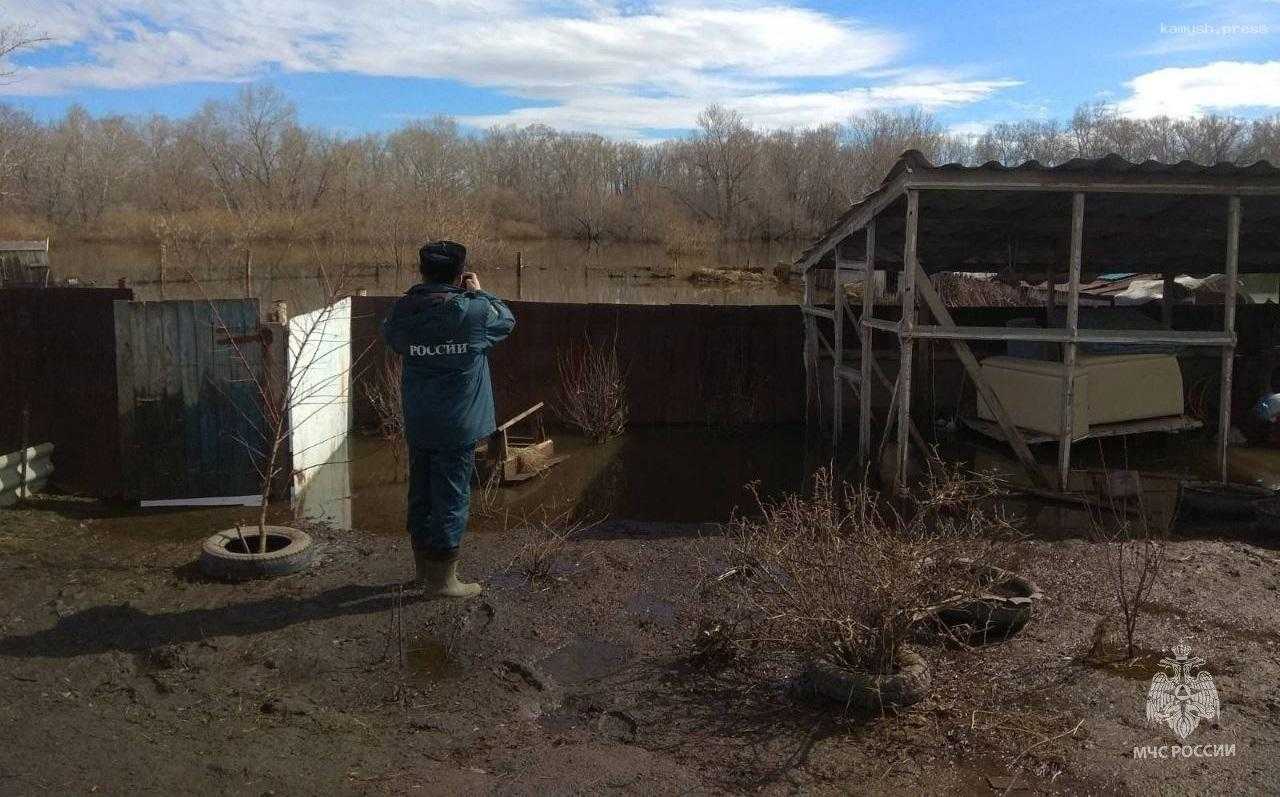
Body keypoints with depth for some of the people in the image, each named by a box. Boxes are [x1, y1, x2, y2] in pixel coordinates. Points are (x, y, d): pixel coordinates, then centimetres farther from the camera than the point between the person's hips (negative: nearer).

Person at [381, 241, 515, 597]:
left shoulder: (404, 311, -5)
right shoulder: (475, 312, -15)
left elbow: (389, 335, 17)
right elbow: (507, 319, 5)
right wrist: (480, 292, 17)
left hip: (417, 426, 5)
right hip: (459, 427, -5)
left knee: (421, 496, 16)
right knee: (452, 499, 4)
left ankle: (423, 569, 30)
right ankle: (443, 579, 12)